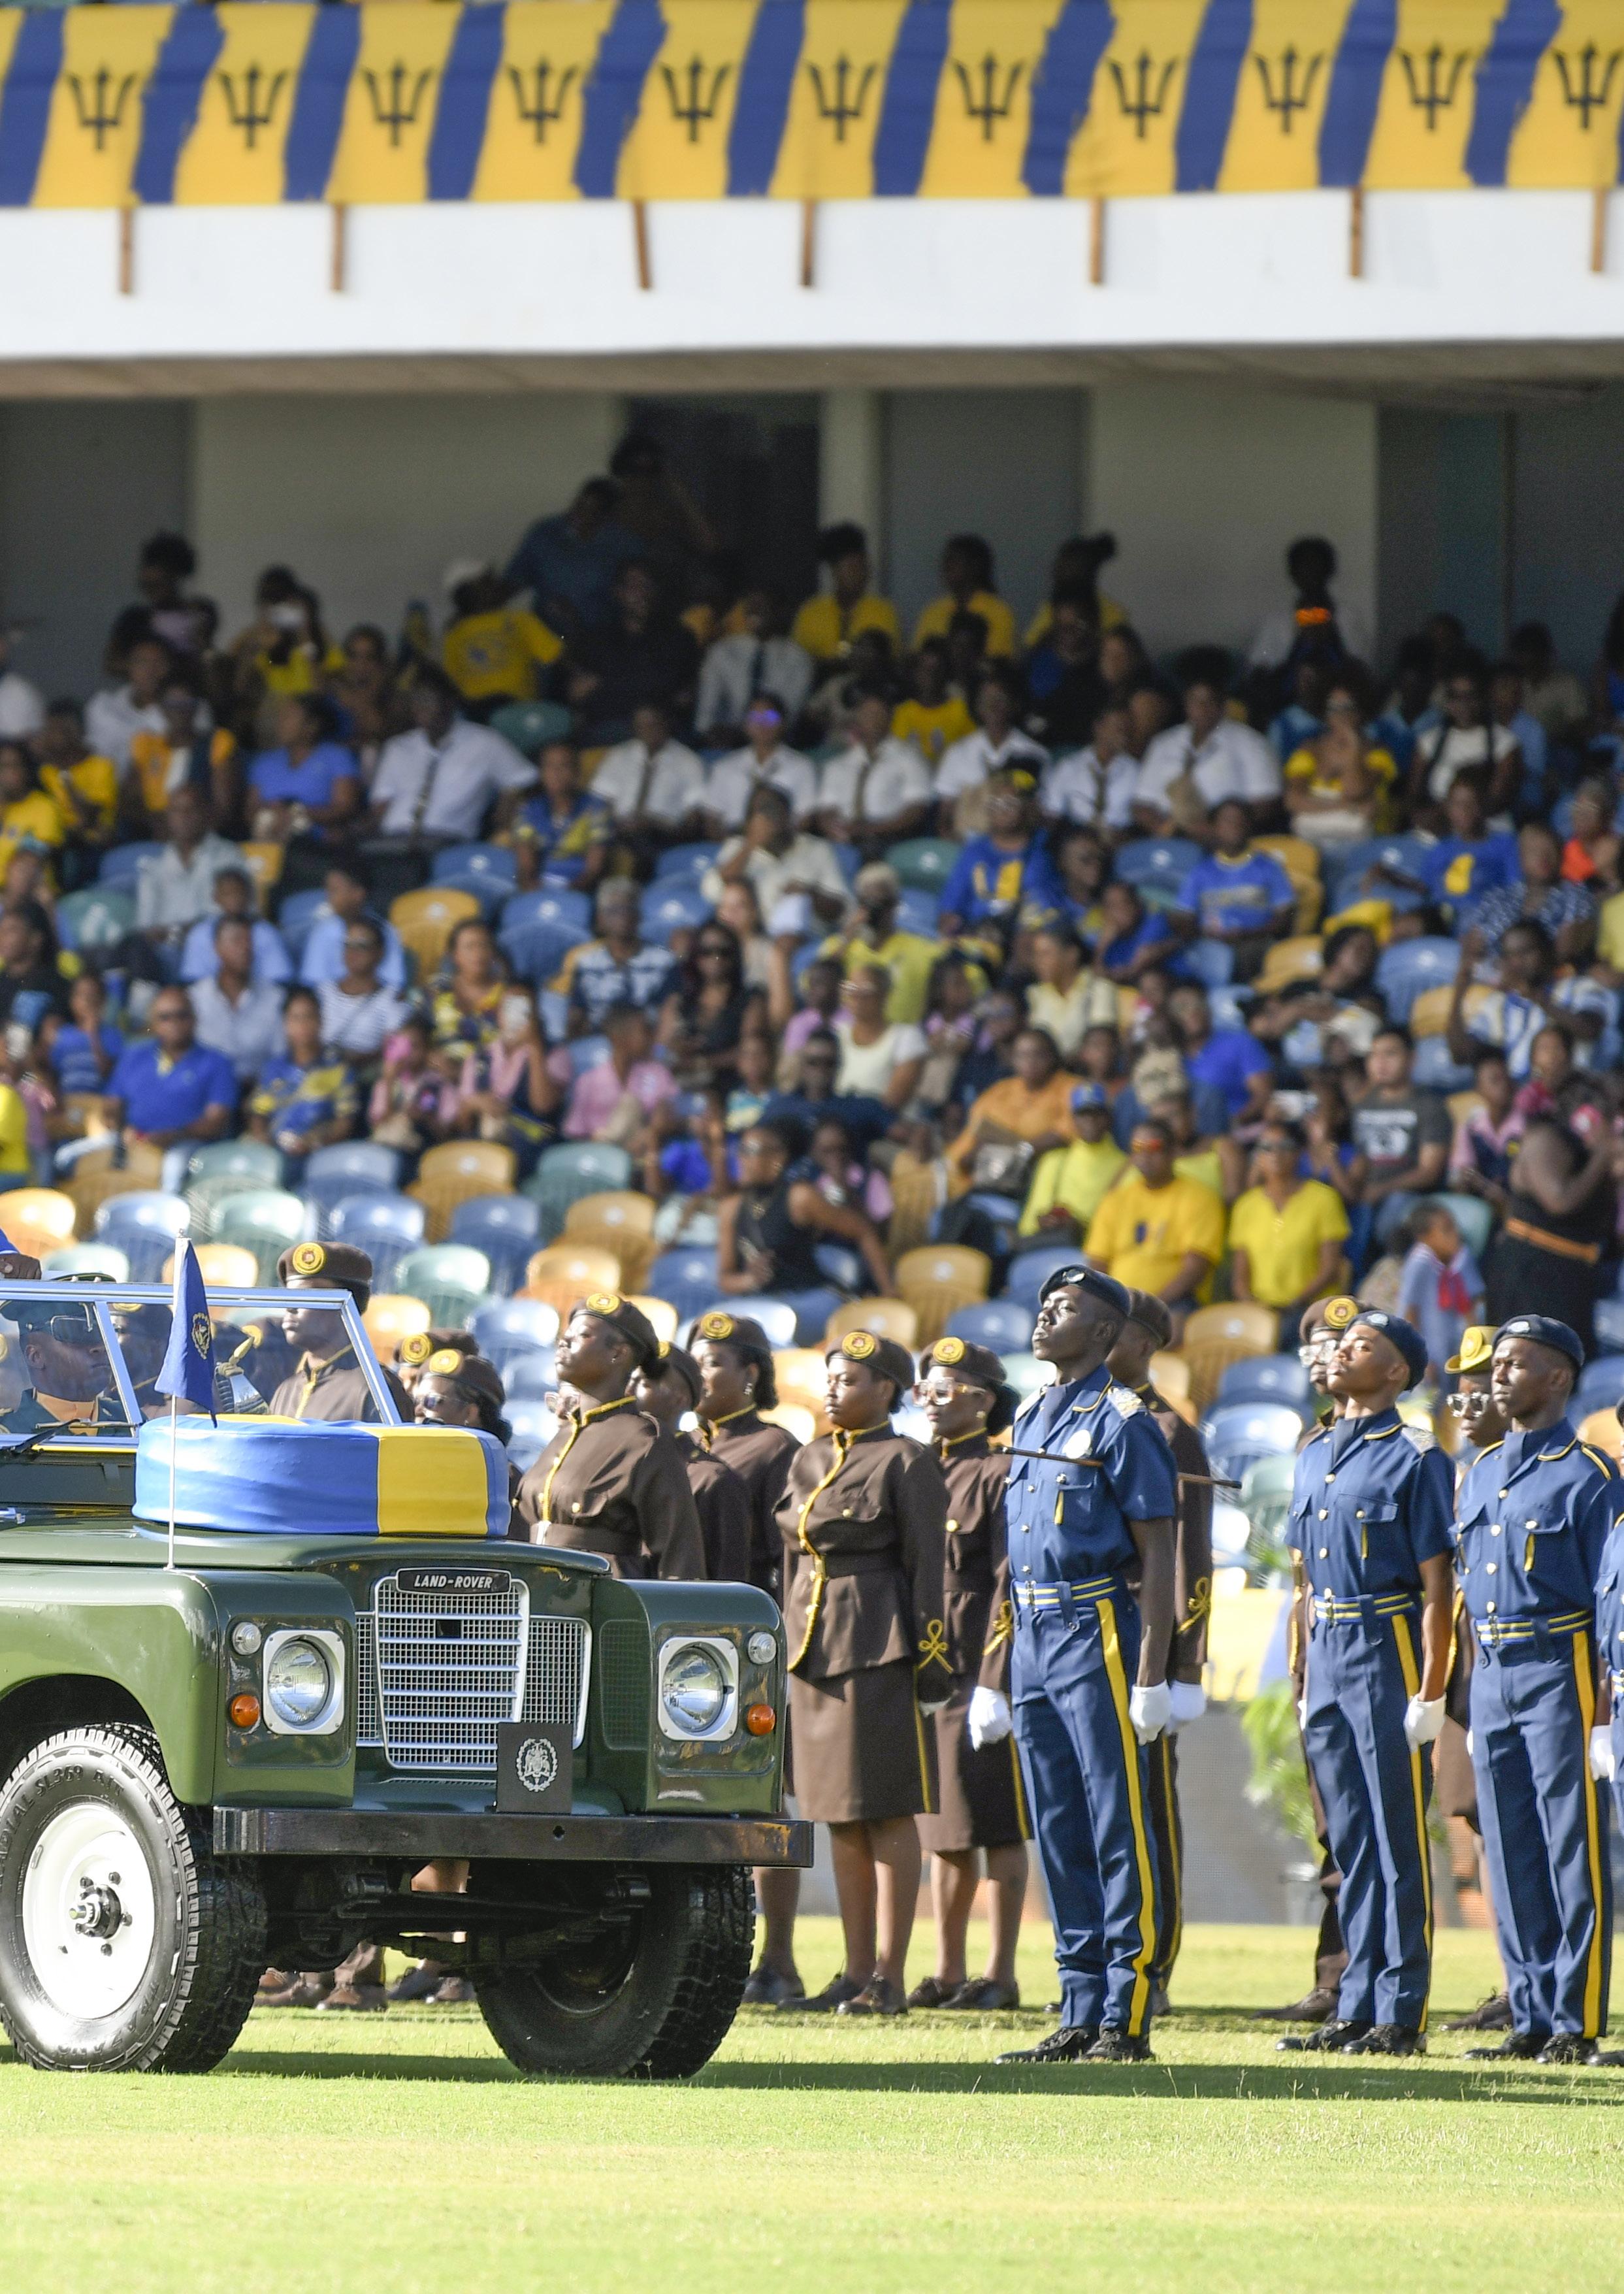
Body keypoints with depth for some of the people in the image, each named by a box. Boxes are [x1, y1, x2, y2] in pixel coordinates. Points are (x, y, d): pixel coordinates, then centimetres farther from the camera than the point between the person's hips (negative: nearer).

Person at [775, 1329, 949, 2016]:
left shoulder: (906, 1464, -6)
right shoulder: (808, 1463, 15)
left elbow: (928, 1568, -9)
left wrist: (931, 1666, -13)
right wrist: (789, 1659, 16)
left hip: (879, 1647, -7)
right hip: (814, 1650, 7)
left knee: (887, 1812, -4)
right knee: (840, 1815, 8)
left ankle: (890, 1979, -3)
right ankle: (856, 1975, 12)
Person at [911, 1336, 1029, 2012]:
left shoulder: (1000, 1476, -7)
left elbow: (1011, 1583, -11)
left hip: (982, 1671, -8)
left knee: (996, 1826, -3)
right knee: (942, 1827, 10)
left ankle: (1000, 1974, 0)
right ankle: (948, 1972, 16)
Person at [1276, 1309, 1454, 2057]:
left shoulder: (1415, 1458, -7)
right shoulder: (1314, 1457, 15)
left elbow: (1437, 1587, -11)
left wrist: (1430, 1694, -15)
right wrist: (1306, 1679, 15)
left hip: (1389, 1654, -7)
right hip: (1327, 1658, 7)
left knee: (1398, 1842, -4)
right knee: (1351, 1845, 10)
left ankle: (1402, 2016, -3)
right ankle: (1356, 2009, 13)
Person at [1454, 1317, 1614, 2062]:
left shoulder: (1587, 1476, -5)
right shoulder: (1478, 1474, 16)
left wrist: (1605, 1705, -13)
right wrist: (1472, 1695, 15)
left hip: (1559, 1667, -7)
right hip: (1491, 1673, 7)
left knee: (1573, 1853, -5)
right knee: (1510, 1858, 8)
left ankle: (1578, 2022, -4)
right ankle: (1531, 2019, 12)